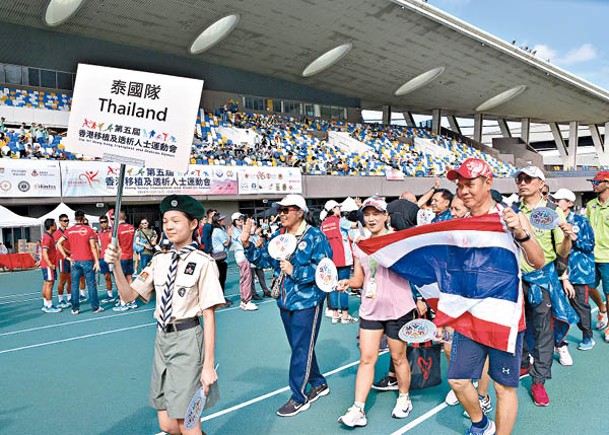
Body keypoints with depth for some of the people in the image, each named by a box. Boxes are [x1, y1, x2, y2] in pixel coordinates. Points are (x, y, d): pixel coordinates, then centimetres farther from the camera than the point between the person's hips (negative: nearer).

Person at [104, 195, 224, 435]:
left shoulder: (203, 262, -12)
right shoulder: (160, 260, 6)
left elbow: (209, 315, -13)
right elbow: (129, 295, 6)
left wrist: (208, 365, -14)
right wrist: (116, 265, -10)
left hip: (187, 339, -6)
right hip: (162, 338, 6)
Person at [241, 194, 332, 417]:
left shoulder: (315, 237, -12)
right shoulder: (277, 236, 7)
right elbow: (263, 259, 8)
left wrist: (295, 271, -22)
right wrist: (247, 244, -6)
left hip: (307, 301, -7)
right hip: (285, 301, 7)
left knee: (302, 349, 0)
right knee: (300, 346, 18)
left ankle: (299, 398, 13)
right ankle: (319, 384, 36)